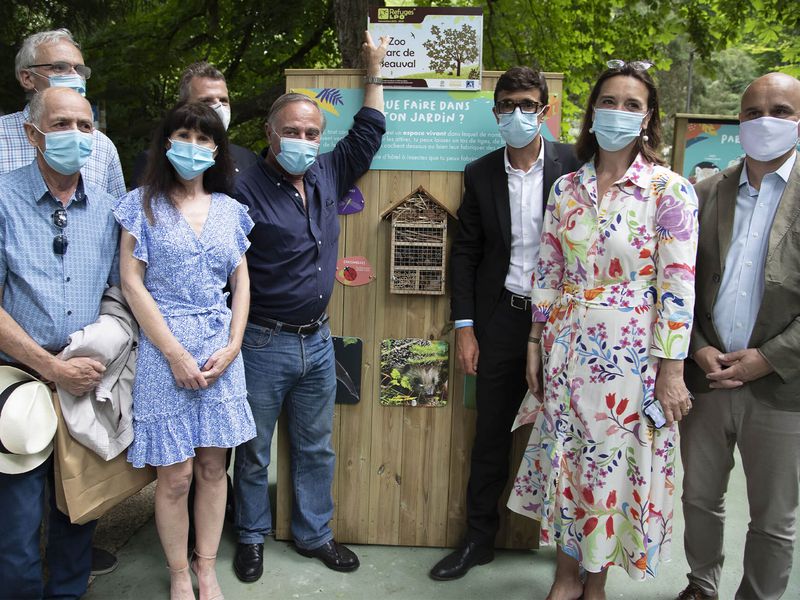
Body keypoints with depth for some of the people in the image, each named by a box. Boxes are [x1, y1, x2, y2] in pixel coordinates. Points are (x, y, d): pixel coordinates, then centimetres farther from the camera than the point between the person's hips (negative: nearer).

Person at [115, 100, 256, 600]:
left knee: (213, 467, 9)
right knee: (175, 476, 3)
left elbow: (241, 283, 10)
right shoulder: (144, 204, -1)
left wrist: (232, 346, -3)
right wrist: (175, 353, -10)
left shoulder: (229, 209, 9)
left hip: (221, 348, 3)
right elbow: (132, 282, -5)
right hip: (165, 348, -3)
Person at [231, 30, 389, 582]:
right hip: (264, 344, -5)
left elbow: (367, 134, 17)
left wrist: (375, 72, 19)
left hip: (318, 340, 6)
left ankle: (314, 533, 35)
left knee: (316, 447, 17)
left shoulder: (326, 176, 5)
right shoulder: (247, 191, -13)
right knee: (254, 451, 12)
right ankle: (252, 537, 33)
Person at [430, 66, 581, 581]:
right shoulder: (481, 173, 3)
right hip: (501, 318, 2)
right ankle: (479, 539, 28)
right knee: (491, 434, 11)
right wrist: (464, 326, 1)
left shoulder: (572, 165, -4)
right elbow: (466, 251, 5)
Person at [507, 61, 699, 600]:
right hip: (566, 348, 4)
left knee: (615, 465, 8)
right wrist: (536, 344, 7)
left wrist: (671, 371, -12)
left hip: (631, 353, -3)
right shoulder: (566, 188, 5)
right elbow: (547, 271, 8)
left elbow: (678, 286, -10)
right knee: (564, 458, 12)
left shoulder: (670, 191, -7)